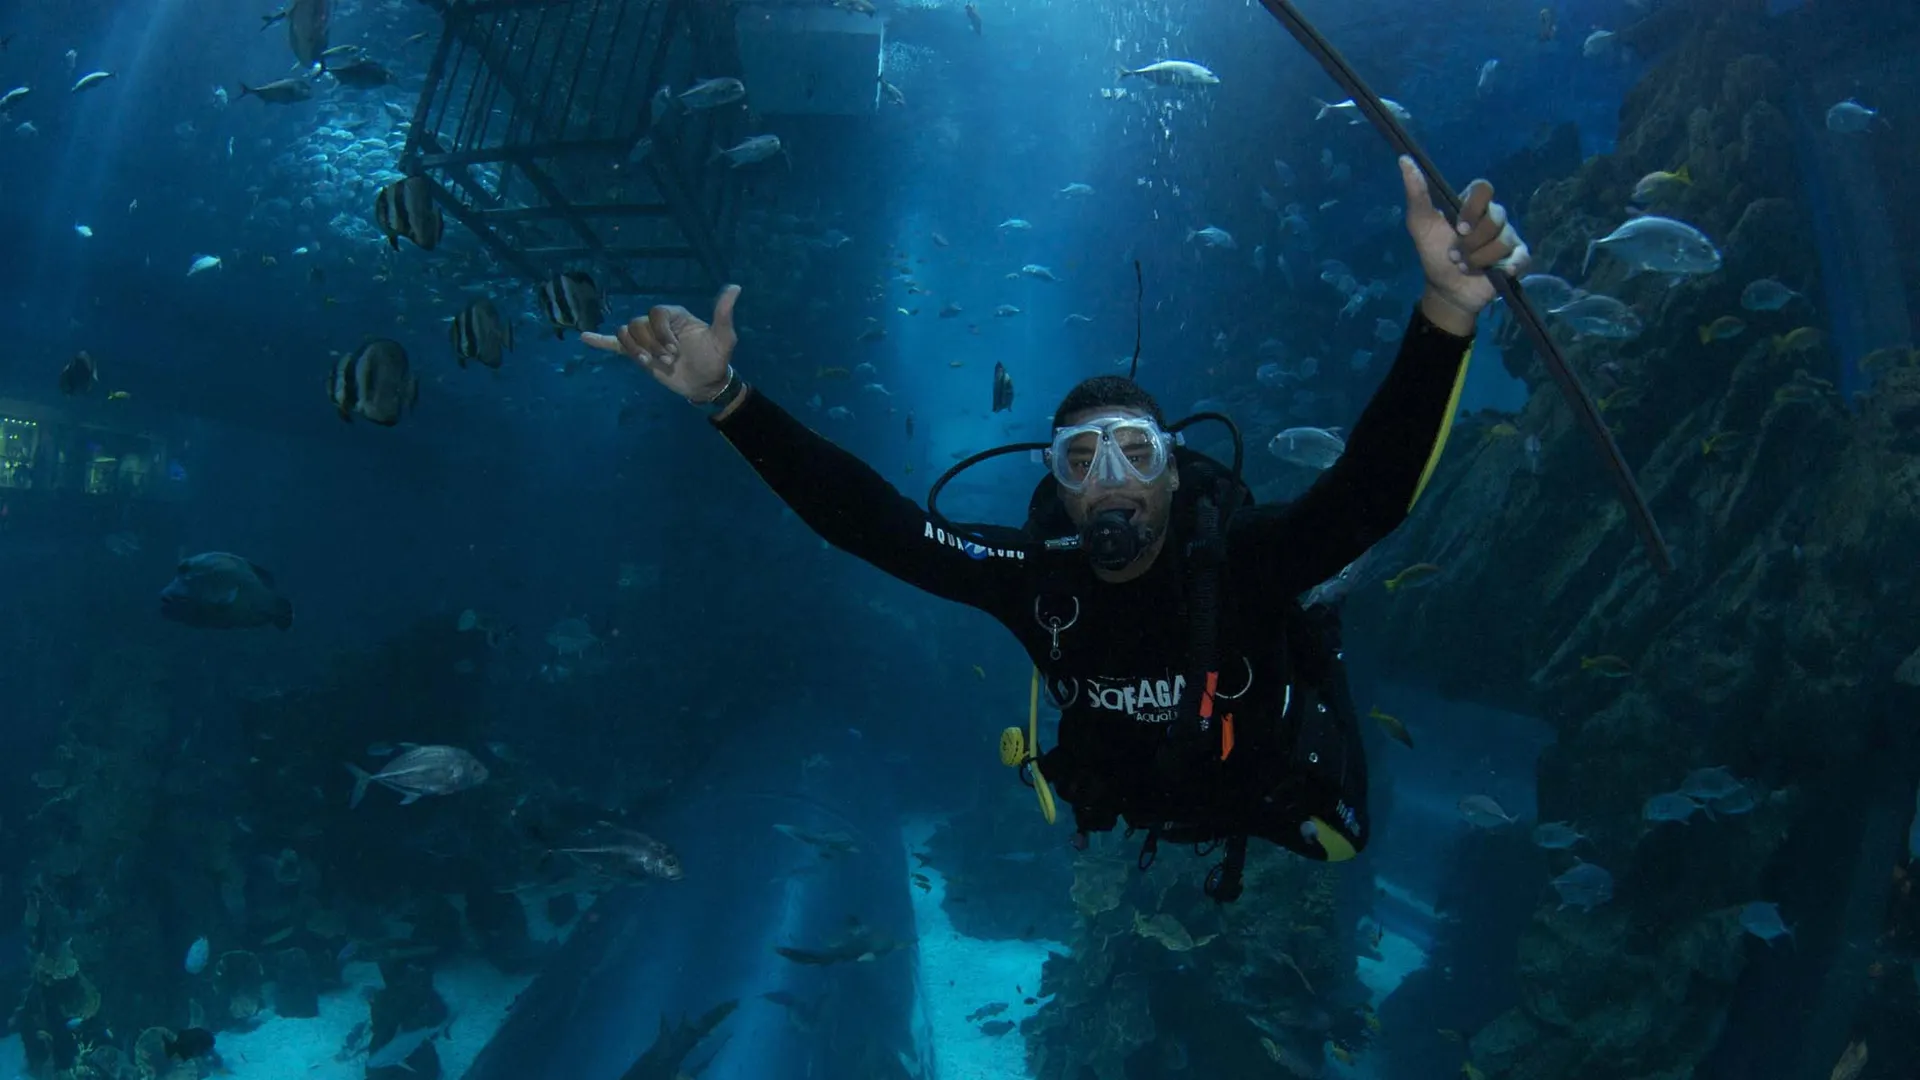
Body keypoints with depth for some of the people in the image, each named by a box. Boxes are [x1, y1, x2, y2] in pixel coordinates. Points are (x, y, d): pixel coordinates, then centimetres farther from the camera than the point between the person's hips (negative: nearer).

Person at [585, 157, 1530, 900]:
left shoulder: (1243, 560, -37)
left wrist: (1446, 311, -71)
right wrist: (724, 397, -43)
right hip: (1126, 811, 2)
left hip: (1275, 805, -2)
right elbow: (866, 518, -34)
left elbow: (1375, 488, -54)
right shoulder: (1038, 574, -30)